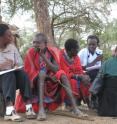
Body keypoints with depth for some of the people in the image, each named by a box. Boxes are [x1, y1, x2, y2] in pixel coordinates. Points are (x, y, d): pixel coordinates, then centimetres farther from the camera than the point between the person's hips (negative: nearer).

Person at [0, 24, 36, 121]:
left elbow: (20, 64, 5)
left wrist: (16, 67, -18)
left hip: (11, 79, 4)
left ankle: (29, 108, -35)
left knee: (22, 74, -25)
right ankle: (10, 111, -52)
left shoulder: (12, 47, 7)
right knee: (9, 75, -34)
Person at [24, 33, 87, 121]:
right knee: (42, 73, -32)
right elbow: (30, 72, -13)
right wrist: (48, 76, -23)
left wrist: (43, 56, -26)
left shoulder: (52, 51, -6)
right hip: (37, 82, -2)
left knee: (62, 74, -24)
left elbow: (56, 69, -17)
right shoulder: (31, 53, -11)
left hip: (52, 81, 2)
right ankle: (41, 109, -46)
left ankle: (75, 108, -34)